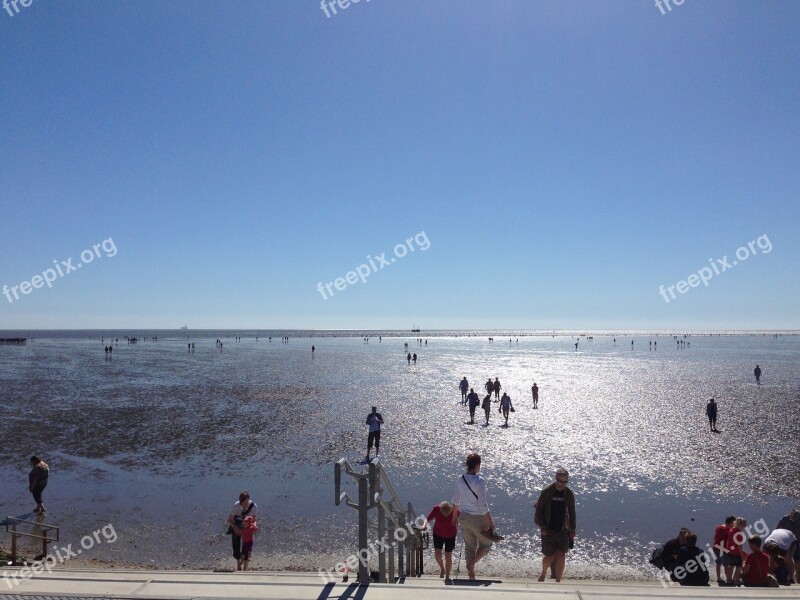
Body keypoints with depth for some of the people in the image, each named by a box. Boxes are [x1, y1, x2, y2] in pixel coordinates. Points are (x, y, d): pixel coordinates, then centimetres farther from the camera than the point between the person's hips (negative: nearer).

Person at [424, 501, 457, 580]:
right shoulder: (436, 509, -26)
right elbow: (429, 519, -16)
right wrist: (425, 525, -33)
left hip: (450, 535, -1)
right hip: (438, 534, 1)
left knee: (448, 557, 0)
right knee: (437, 554, -8)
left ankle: (447, 577, 20)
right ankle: (442, 568, 24)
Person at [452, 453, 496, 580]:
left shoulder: (460, 479, -2)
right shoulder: (479, 481, -21)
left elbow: (455, 500, 9)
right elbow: (483, 505, -21)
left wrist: (455, 516, 23)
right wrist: (490, 523, -13)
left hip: (464, 517, 6)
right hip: (477, 518, -5)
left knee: (469, 547, 18)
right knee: (486, 543, 18)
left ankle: (471, 575, 25)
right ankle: (471, 564, 0)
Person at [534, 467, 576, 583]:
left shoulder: (569, 494, 2)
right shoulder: (546, 492, -7)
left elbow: (572, 513, 12)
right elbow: (539, 510, -3)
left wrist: (572, 530, 9)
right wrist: (542, 527, -9)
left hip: (563, 531, 2)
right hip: (548, 530, -2)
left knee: (561, 556, -7)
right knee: (550, 556, 2)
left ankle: (558, 582, 4)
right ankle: (543, 573, 31)